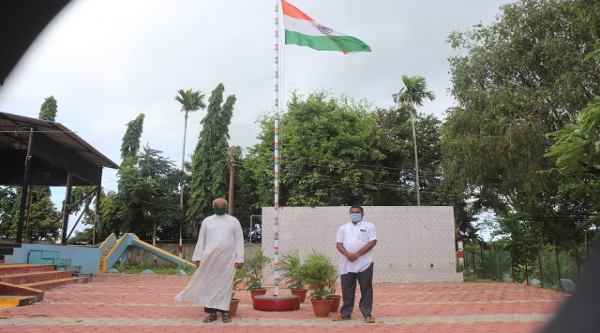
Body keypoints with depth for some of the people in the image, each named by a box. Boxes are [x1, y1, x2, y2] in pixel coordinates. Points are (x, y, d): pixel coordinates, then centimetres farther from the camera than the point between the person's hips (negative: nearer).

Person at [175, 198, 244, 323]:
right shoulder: (207, 221, 11)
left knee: (225, 284, 1)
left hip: (228, 258, -1)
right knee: (210, 284, 1)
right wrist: (198, 258, 1)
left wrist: (239, 259, -4)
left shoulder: (234, 221, 9)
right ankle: (212, 312, 6)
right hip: (210, 257, 1)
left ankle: (224, 311, 8)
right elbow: (201, 240, 9)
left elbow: (239, 241, 4)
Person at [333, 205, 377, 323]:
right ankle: (345, 313, 16)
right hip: (346, 263, 3)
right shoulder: (343, 228, 15)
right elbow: (339, 244, 7)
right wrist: (348, 254, -12)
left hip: (364, 263, -3)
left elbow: (372, 242, -7)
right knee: (347, 289, 7)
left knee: (366, 289, 0)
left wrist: (357, 254, -14)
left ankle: (367, 314, 8)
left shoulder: (369, 226, 4)